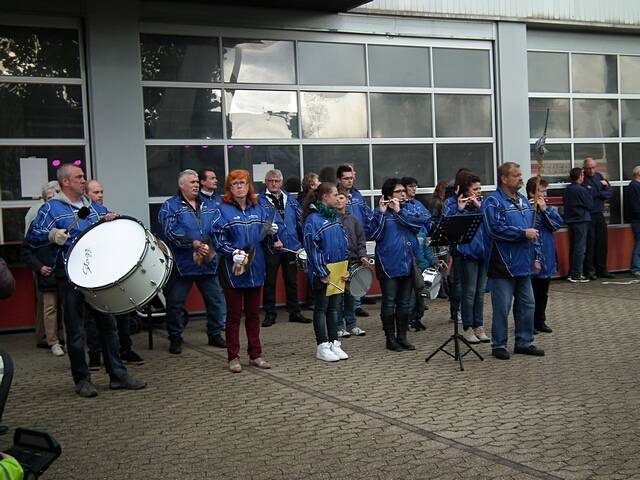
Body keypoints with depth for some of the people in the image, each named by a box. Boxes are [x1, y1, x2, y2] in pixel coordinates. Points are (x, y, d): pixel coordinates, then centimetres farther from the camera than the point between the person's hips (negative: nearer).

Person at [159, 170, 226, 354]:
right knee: (175, 303, 2)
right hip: (182, 263, -4)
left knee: (215, 300, 8)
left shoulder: (208, 206, 14)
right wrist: (193, 243, -23)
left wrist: (210, 245, -10)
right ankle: (175, 338, 17)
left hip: (208, 262, 4)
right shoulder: (170, 207, -3)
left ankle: (215, 334, 24)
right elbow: (170, 232, -16)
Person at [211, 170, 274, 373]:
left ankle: (255, 355, 22)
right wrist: (233, 252, -23)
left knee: (253, 313, 12)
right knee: (234, 314, 3)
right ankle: (233, 357, 12)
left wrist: (271, 232, -4)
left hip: (255, 267, 4)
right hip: (233, 269, -4)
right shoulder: (223, 211, -5)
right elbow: (218, 240, -9)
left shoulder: (258, 209, 9)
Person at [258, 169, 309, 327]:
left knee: (292, 281, 12)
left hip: (291, 247, 4)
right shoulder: (261, 201, -5)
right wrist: (272, 240, -24)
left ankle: (294, 312, 22)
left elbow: (300, 219, 12)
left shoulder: (290, 199, 11)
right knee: (270, 281, 4)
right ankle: (270, 314, 14)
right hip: (271, 248, -4)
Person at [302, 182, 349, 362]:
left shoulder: (335, 218, 10)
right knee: (322, 308, 3)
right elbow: (312, 249, -17)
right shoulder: (313, 220, -14)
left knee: (334, 307, 12)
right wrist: (322, 273, -18)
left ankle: (334, 343, 20)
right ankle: (322, 347, 10)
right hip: (322, 273, -7)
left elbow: (344, 244, 16)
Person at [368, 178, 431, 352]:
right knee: (389, 303, 2)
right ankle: (390, 338, 11)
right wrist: (381, 213, -21)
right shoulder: (381, 212, -1)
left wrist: (399, 211, -13)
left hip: (408, 264, 4)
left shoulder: (410, 211, 11)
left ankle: (402, 336, 20)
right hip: (389, 265, -4)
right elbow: (373, 234, -14)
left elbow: (422, 222, -9)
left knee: (405, 303, 10)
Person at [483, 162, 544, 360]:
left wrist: (535, 257, 15)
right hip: (503, 264, -8)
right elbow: (496, 229, -23)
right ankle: (498, 345, 9)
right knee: (502, 307, -1)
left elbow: (532, 230, 21)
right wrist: (523, 233, -18)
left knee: (527, 304, 12)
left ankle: (524, 342, 23)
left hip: (523, 264, 8)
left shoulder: (523, 201, 16)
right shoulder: (493, 202, -10)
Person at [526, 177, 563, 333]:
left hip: (547, 258, 7)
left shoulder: (548, 208, 8)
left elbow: (558, 223, -4)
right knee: (531, 292, 2)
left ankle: (540, 321, 27)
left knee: (543, 292, 16)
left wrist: (544, 209, -13)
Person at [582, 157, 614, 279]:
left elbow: (610, 193, 9)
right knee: (590, 243, -6)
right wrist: (601, 189, -9)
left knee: (602, 243, 8)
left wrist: (598, 194, -8)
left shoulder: (599, 176, 13)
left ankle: (601, 269, 17)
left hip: (599, 215, 6)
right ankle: (589, 271, 1)